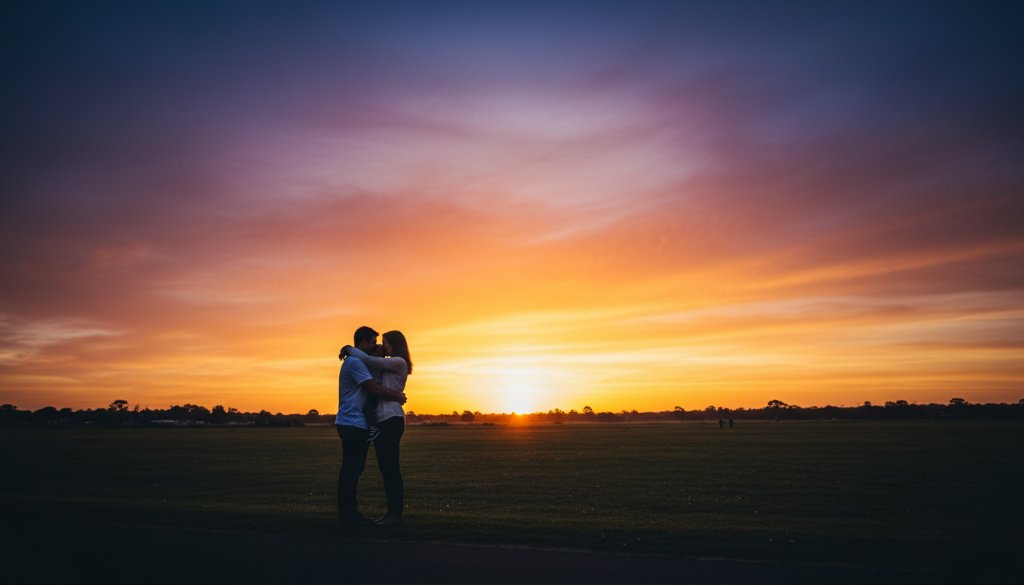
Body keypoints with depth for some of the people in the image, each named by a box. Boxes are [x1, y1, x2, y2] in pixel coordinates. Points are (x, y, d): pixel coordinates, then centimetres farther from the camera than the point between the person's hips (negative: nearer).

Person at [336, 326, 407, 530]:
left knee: (354, 470, 13)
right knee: (350, 470, -7)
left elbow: (372, 389, 21)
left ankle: (351, 513, 20)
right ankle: (347, 516, -2)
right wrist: (397, 397, -4)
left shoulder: (357, 362, 21)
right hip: (352, 424, -11)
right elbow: (374, 388, -17)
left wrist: (395, 395, 9)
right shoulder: (355, 362, -13)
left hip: (357, 425, 11)